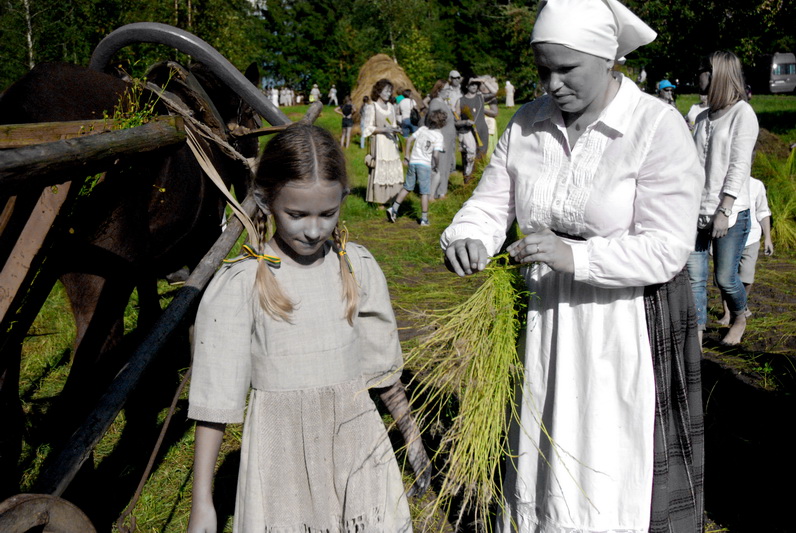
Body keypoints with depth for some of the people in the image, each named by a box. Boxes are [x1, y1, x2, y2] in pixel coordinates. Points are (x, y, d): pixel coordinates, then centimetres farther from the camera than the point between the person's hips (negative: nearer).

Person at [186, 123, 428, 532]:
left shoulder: (357, 268, -2)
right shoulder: (239, 286, -12)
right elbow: (214, 399, -10)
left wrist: (412, 436, 20)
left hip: (354, 441, 3)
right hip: (280, 451, -2)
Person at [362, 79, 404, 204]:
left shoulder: (391, 107, 14)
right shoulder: (373, 107, -2)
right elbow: (369, 128, -5)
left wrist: (396, 130, -4)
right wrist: (384, 129, -16)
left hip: (391, 143, 5)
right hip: (379, 143, -5)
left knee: (393, 170, 2)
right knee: (379, 170, -7)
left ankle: (391, 199, 8)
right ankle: (379, 200, -2)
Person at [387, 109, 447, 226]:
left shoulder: (422, 129, 7)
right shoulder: (439, 136, -8)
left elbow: (409, 140, 7)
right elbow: (436, 155, -17)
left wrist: (406, 157, 14)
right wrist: (436, 166, 1)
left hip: (413, 162, 5)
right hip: (425, 165, -5)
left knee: (407, 187, 18)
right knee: (424, 192, 3)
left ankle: (394, 208, 14)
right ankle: (424, 218, 7)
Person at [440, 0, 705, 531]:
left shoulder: (659, 128, -14)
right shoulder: (528, 124, 3)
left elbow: (665, 249, -20)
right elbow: (491, 202, 4)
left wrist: (575, 256, -33)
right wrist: (467, 239, -20)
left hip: (629, 323, -5)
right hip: (546, 318, 5)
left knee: (617, 475, 2)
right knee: (543, 459, 17)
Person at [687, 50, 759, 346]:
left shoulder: (742, 113, -4)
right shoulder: (703, 118, 15)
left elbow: (739, 166, -11)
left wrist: (724, 211, -18)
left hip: (730, 213, -5)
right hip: (696, 211, 6)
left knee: (725, 277, 2)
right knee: (694, 277, 0)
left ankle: (740, 318, 32)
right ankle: (696, 339, 7)